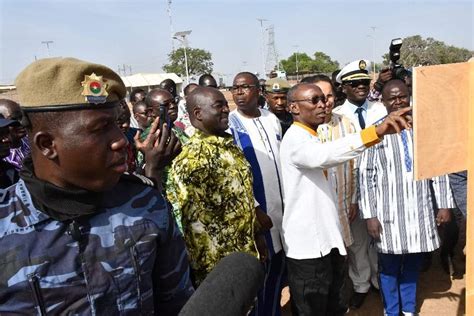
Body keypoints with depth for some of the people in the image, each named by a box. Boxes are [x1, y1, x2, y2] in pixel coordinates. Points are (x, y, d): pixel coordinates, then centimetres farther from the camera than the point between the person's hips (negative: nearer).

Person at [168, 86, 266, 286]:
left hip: (246, 252, 8)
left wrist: (257, 234, 16)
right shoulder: (192, 158, -22)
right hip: (217, 262, -8)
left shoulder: (230, 146, 6)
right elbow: (193, 218, -23)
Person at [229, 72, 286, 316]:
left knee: (278, 266, 18)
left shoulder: (272, 120, 6)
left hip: (281, 206, 6)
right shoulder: (229, 125, -11)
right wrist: (254, 209, -15)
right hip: (254, 210, -5)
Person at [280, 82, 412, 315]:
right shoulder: (295, 139, -17)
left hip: (327, 238, 9)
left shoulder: (310, 138, 16)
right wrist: (377, 131, -50)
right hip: (306, 243, -9)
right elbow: (323, 155, -40)